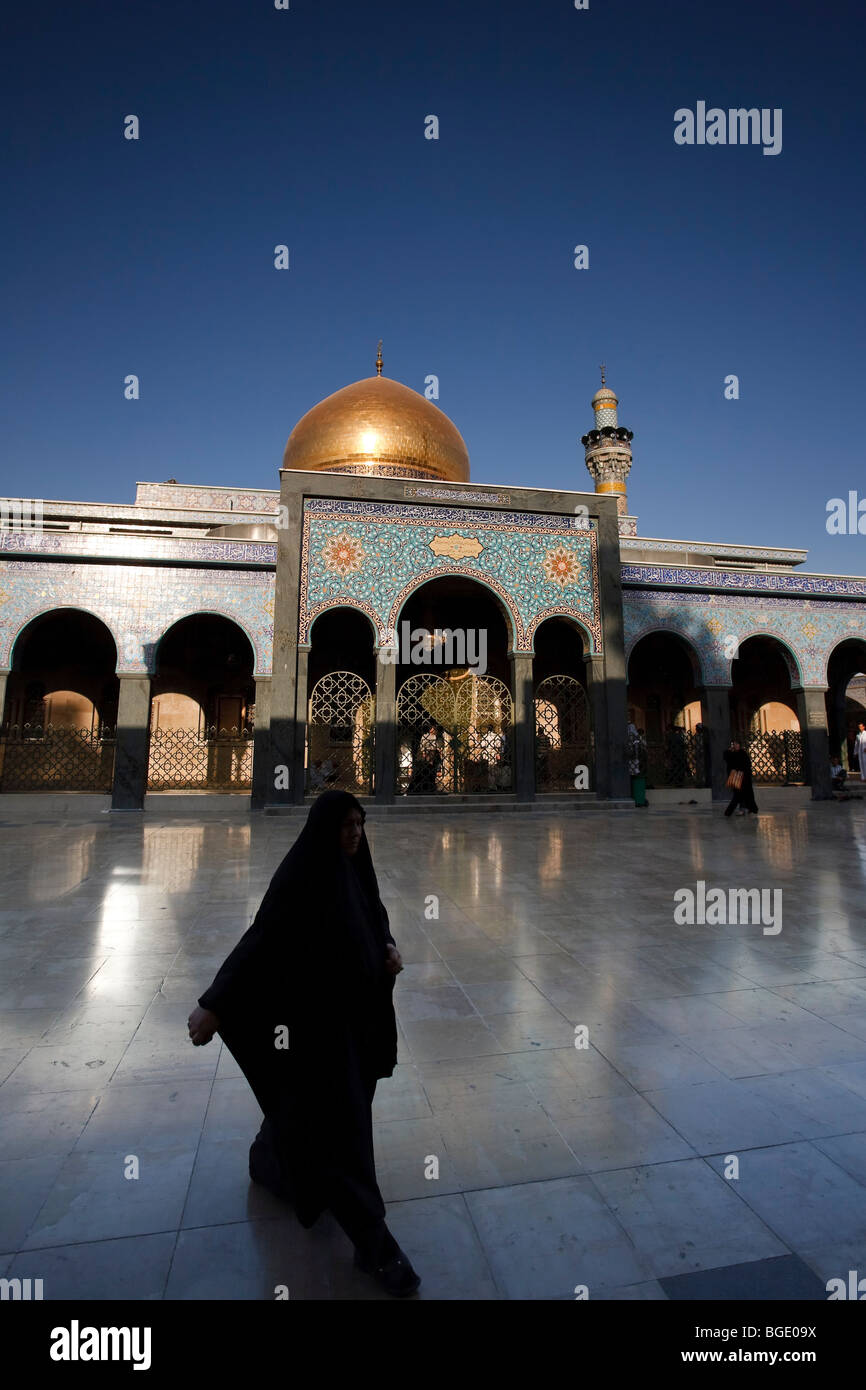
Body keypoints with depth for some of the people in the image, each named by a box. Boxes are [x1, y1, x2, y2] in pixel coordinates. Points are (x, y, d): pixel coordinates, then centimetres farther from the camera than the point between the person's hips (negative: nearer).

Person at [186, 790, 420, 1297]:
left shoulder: (355, 868, 1)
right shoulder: (300, 874, -23)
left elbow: (374, 918, 13)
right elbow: (262, 938, -26)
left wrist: (389, 948, -7)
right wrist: (216, 1004, -31)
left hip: (356, 1006, 9)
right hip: (318, 1012, -8)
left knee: (304, 1101, 27)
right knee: (342, 1118, 1)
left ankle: (271, 1163, 54)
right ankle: (373, 1241, 13)